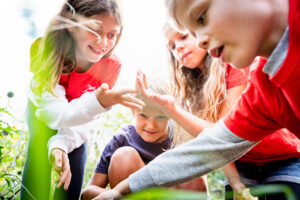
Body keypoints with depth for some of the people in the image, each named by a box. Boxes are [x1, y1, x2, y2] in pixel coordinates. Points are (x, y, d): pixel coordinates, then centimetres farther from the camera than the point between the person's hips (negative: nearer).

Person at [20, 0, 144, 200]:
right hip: (42, 110, -1)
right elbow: (56, 113, -42)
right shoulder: (44, 50, -36)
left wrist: (61, 144, -41)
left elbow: (84, 115, -22)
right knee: (40, 152, -24)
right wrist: (96, 101, -60)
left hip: (76, 118, 2)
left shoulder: (111, 65, -29)